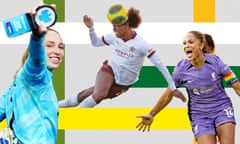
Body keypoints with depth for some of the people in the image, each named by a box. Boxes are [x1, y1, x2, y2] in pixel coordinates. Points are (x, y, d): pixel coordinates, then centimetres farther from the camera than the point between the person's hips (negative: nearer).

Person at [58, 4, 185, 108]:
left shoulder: (140, 43, -23)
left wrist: (173, 87, -25)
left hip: (123, 83, -1)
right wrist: (91, 28, -8)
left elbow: (159, 64, -23)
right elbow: (96, 43, 11)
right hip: (110, 70, 1)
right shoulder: (114, 37, -8)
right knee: (99, 94, -25)